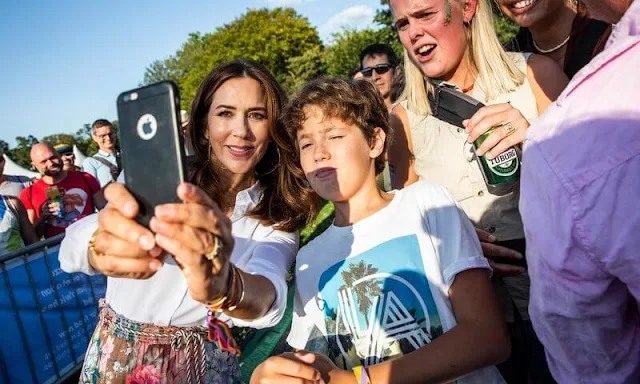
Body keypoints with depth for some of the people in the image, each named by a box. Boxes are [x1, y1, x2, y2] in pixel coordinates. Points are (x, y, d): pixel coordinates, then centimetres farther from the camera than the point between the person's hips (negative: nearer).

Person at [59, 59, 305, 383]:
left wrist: (223, 287, -52)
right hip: (117, 354, 0)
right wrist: (102, 246, -51)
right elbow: (72, 249, -28)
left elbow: (270, 300, -31)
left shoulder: (276, 220, -11)